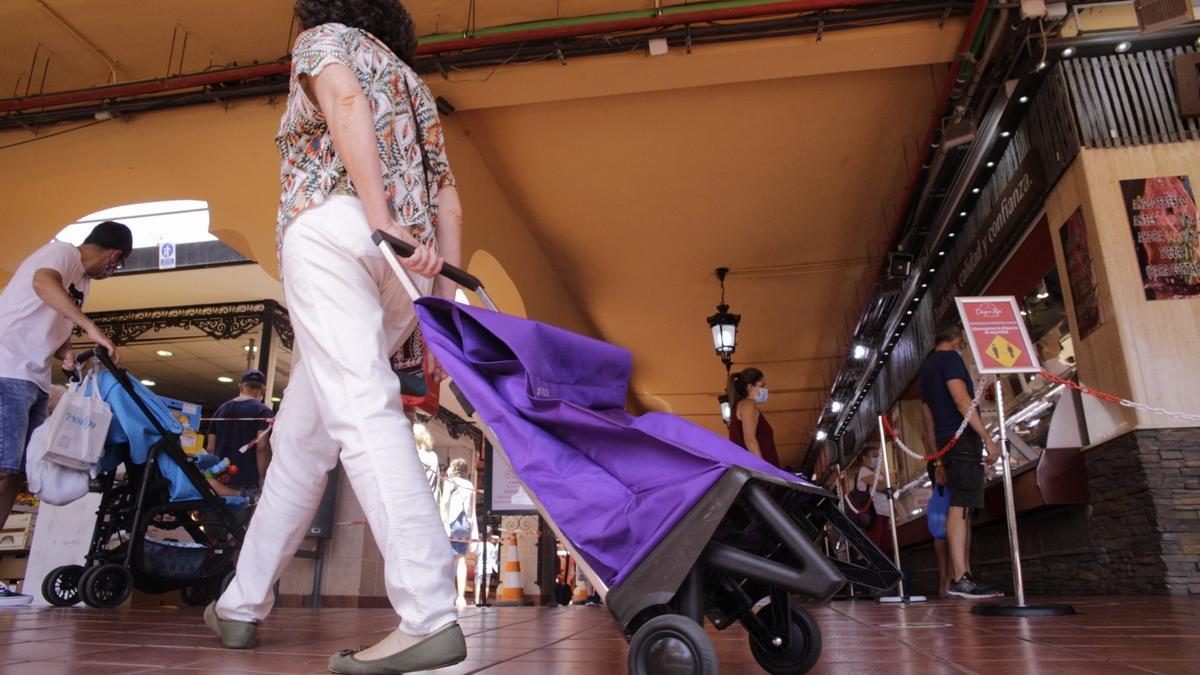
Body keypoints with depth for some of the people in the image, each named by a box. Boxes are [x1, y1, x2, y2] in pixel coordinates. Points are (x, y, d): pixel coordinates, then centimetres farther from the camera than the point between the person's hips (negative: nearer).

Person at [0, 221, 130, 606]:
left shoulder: (81, 280, 21)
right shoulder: (63, 252, -4)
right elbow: (43, 283, -27)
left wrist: (65, 351, 1)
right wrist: (92, 328, -35)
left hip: (35, 381, 9)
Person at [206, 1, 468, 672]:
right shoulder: (414, 84, 33)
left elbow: (346, 100, -9)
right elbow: (448, 200, 20)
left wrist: (381, 221, -21)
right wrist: (447, 309, 12)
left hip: (334, 227, -6)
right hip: (408, 267, 7)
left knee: (364, 410, -19)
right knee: (301, 438, 12)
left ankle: (430, 615, -29)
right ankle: (244, 604, 23)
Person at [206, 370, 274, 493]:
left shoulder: (221, 409, 13)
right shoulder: (263, 411, -5)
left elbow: (211, 448, 13)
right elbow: (262, 447, -15)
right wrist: (262, 480, -12)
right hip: (248, 482, -5)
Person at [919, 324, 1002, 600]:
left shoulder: (926, 368, 25)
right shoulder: (950, 358, -1)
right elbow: (962, 400, -15)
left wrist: (938, 459, 24)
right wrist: (988, 438, -15)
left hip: (946, 443, 9)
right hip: (963, 439, -9)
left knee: (963, 509, 8)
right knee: (959, 507, -14)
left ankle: (963, 578, 8)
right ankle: (959, 579, -17)